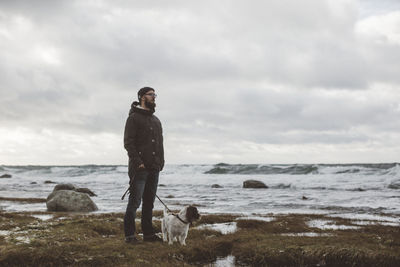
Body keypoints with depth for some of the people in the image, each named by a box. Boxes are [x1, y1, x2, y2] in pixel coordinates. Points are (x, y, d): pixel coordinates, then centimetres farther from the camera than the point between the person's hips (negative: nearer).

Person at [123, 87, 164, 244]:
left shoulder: (156, 120, 20)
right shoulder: (134, 118, -3)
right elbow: (128, 142, -10)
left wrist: (161, 162, 11)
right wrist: (137, 162, -18)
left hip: (154, 169, 7)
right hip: (139, 168, -7)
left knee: (149, 202, 10)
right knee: (135, 201, -6)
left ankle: (148, 233, 16)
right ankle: (129, 235, 1)